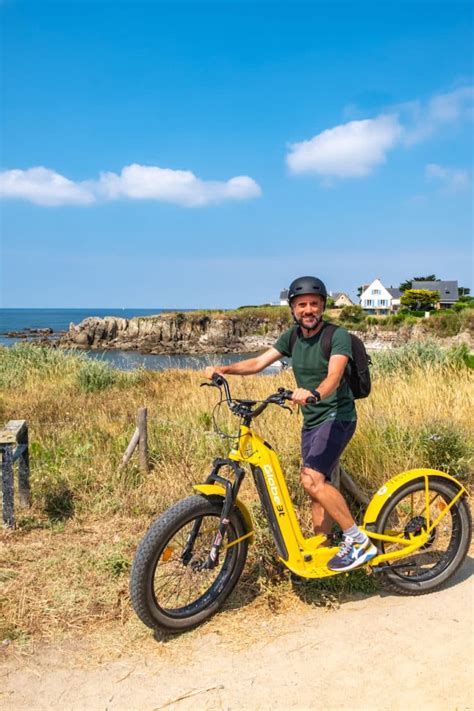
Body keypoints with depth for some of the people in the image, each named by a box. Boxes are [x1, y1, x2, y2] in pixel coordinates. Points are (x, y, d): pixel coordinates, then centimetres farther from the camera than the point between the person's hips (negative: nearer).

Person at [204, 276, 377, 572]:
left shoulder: (338, 335, -14)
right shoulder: (292, 337, 5)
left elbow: (334, 376, -30)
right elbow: (258, 362, 0)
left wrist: (313, 393, -51)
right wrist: (224, 369, -15)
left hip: (337, 416, -7)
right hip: (311, 420, 7)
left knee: (312, 478, -23)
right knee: (318, 486, 10)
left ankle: (358, 540, -11)